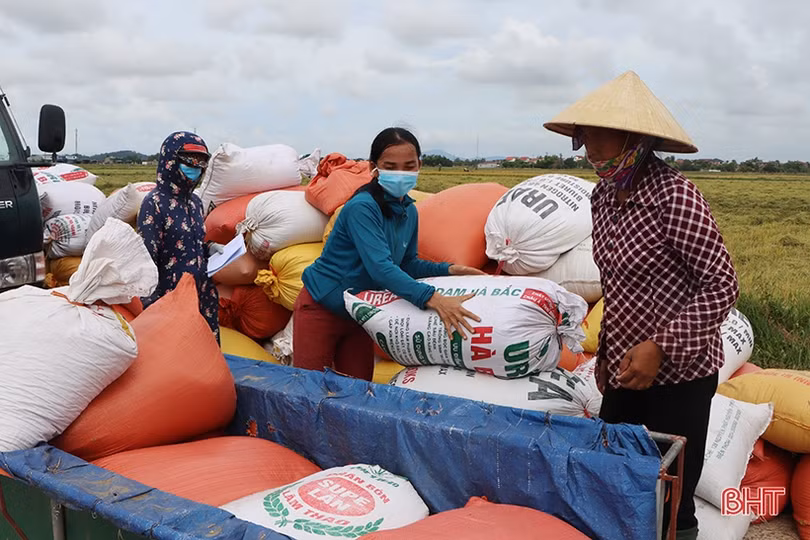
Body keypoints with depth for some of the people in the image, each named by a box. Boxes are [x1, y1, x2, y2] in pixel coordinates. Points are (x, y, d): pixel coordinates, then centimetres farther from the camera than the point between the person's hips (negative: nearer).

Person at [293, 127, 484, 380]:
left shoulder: (409, 211, -1)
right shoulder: (362, 207, -26)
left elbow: (406, 264, 10)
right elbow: (380, 267, -36)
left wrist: (448, 270, -7)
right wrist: (432, 298, -46)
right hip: (321, 309, -7)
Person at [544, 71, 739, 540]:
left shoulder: (674, 195, -19)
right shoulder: (603, 196, 3)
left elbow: (722, 285, -17)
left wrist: (660, 347, -23)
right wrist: (607, 351, 14)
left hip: (678, 371, -7)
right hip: (626, 369, 7)